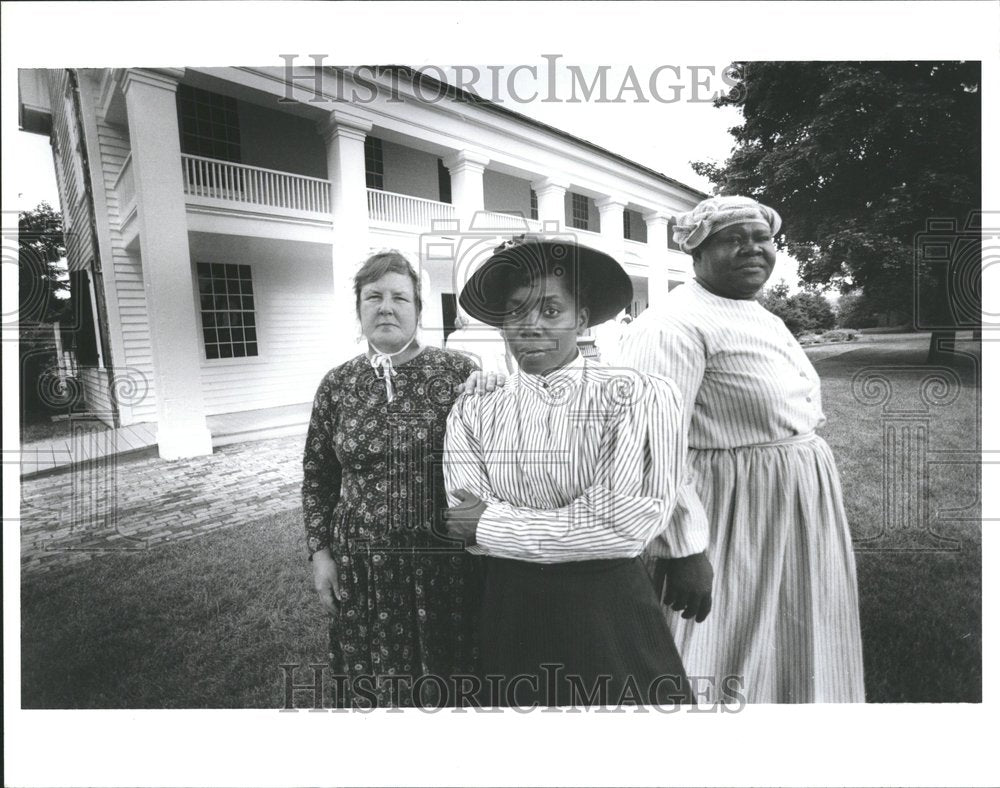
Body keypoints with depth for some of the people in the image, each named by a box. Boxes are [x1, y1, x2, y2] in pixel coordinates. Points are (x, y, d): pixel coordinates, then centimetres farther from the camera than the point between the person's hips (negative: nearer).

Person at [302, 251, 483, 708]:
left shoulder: (459, 373, -7)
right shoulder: (337, 385, 1)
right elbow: (317, 478, 9)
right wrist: (319, 552, 5)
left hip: (447, 562, -1)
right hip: (364, 567, 2)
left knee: (453, 683, 16)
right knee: (374, 687, 17)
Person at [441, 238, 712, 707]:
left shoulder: (640, 396, -13)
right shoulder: (472, 413, -4)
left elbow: (629, 521, -20)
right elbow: (470, 530, -10)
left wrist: (491, 523, -13)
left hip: (611, 614, -2)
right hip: (512, 618, 3)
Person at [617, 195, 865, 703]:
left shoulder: (764, 318, 12)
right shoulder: (676, 325, -20)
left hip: (799, 514, 10)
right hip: (739, 518, -10)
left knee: (799, 658, 23)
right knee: (730, 662, 4)